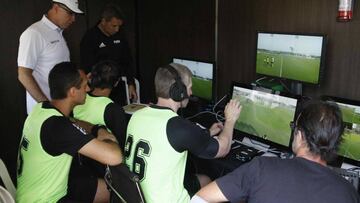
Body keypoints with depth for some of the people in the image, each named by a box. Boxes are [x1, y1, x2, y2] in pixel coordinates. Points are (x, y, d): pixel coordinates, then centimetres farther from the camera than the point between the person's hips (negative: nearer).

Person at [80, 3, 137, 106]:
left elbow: (127, 61, 13)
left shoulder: (120, 36, 6)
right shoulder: (89, 38, -10)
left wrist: (131, 84, 8)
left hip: (119, 90, 5)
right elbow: (87, 68, -12)